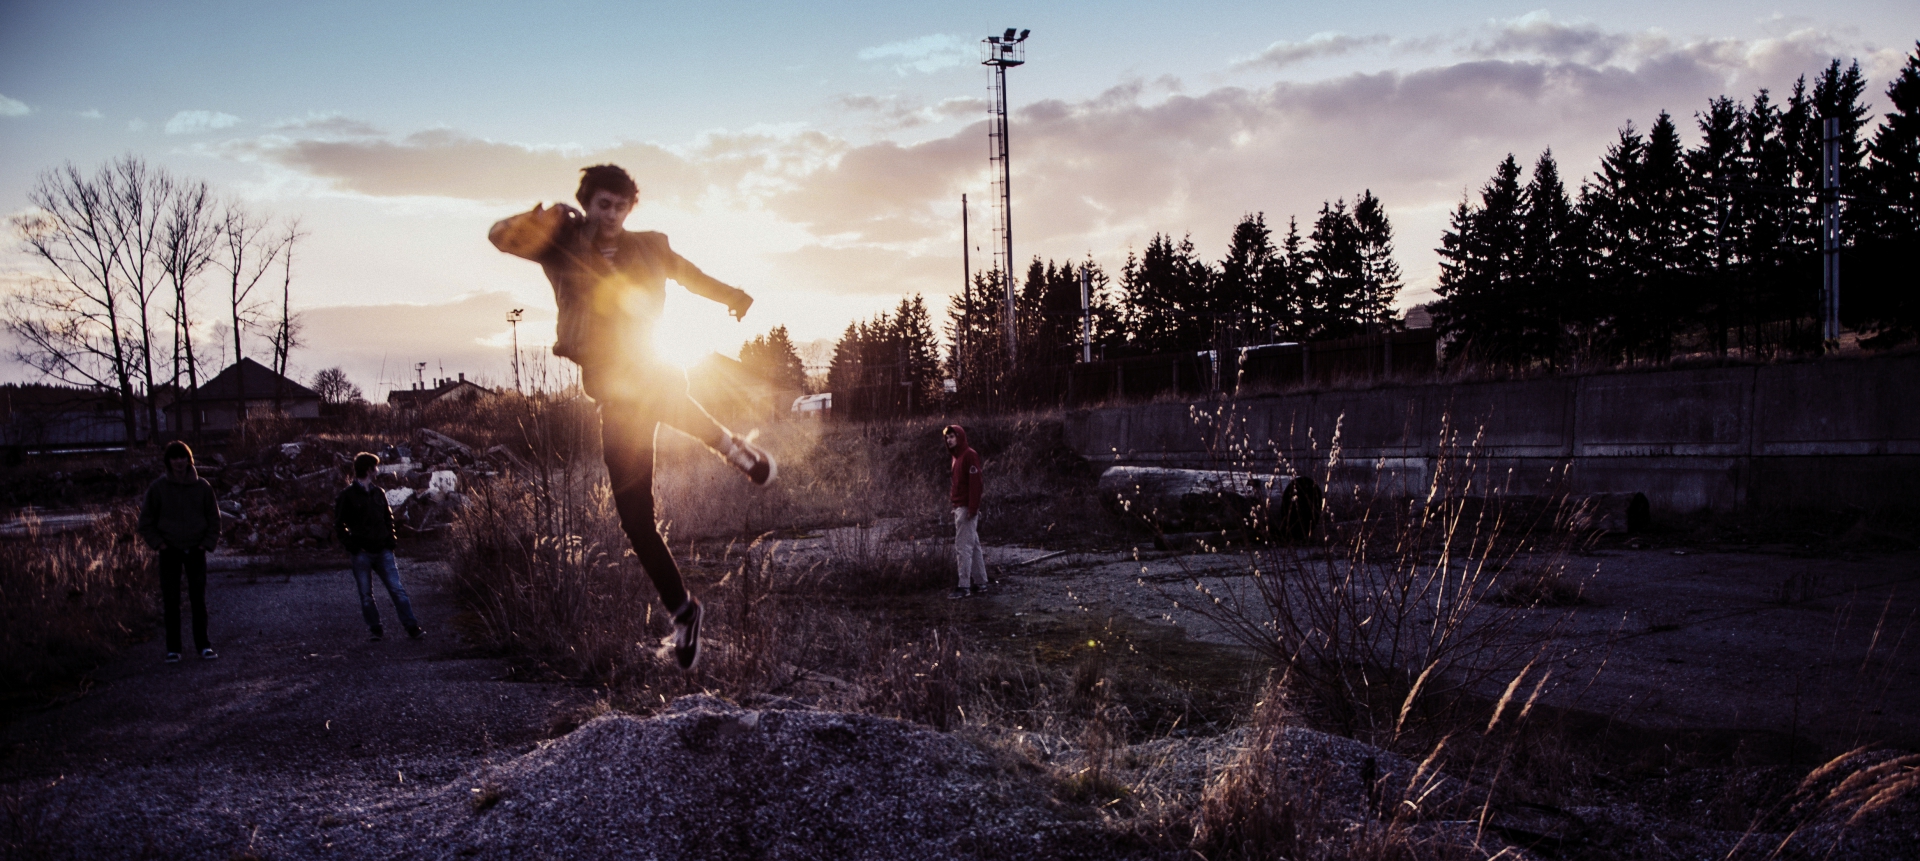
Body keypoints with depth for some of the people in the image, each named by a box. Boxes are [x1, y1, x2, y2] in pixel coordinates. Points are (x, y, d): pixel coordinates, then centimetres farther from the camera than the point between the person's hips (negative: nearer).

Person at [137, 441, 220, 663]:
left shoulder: (202, 486, 0)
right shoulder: (158, 488, -2)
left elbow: (214, 518, 10)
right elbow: (146, 521, 5)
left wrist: (208, 542, 0)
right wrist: (158, 543, -5)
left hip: (196, 551, 1)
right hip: (170, 551, -1)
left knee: (199, 600, 4)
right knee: (171, 602, 2)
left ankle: (203, 645, 10)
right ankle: (173, 649, 7)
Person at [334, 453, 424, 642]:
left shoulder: (378, 493, 13)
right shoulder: (347, 496, -2)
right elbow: (339, 526, -2)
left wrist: (390, 541, 8)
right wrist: (352, 546, -10)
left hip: (383, 551, 3)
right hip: (361, 553, -3)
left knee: (397, 590, -2)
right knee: (366, 594, 4)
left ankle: (412, 628, -3)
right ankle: (375, 630, 13)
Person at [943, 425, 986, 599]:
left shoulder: (970, 455, -12)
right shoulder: (957, 456, 17)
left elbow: (975, 483, -19)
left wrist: (972, 508, -23)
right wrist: (952, 495, 7)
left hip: (966, 508, -10)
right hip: (959, 507, 10)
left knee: (963, 547, -9)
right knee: (973, 546, 12)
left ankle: (964, 586, -7)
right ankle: (980, 583, 18)